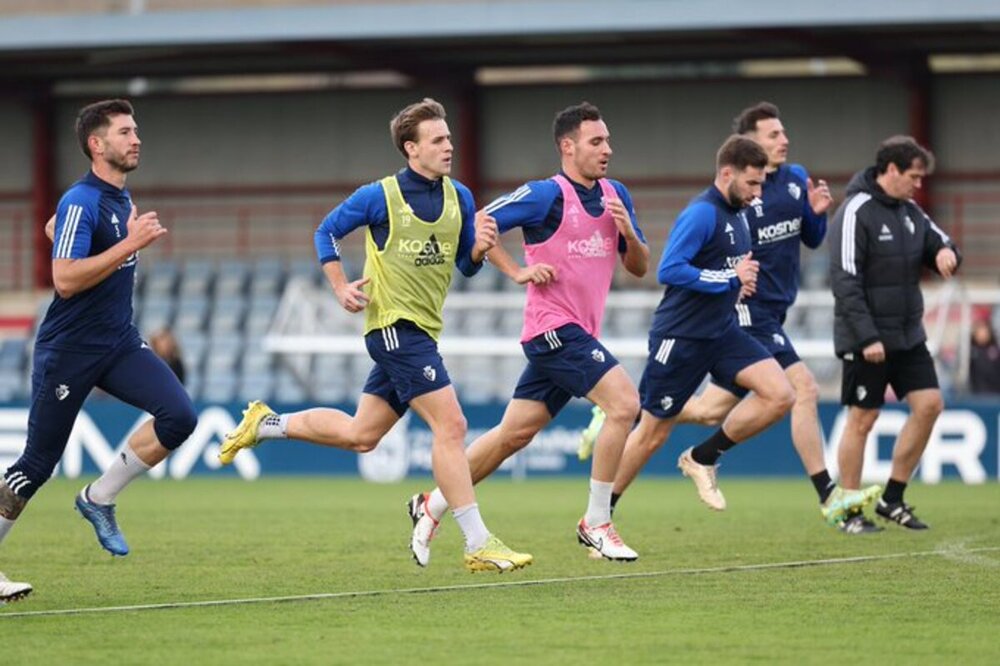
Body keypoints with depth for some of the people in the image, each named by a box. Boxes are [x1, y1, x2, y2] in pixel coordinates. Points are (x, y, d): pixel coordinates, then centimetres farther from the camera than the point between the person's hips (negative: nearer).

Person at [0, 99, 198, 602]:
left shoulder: (119, 198, 10)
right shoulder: (81, 202, -16)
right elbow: (65, 280, -26)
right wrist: (130, 244, -27)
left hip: (118, 343, 7)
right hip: (68, 351, -7)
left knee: (178, 416, -14)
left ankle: (99, 499, 2)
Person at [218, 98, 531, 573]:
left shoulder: (460, 198, 7)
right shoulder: (380, 196, -8)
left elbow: (466, 265, 13)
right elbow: (326, 232, 5)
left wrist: (480, 247, -9)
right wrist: (341, 288, -5)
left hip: (421, 332, 7)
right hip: (393, 324, -7)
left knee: (360, 435, 14)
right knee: (450, 425, -15)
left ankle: (264, 424, 32)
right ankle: (479, 546, -15)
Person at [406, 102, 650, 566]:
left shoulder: (615, 196, 12)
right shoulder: (547, 195, -10)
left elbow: (639, 267, 14)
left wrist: (628, 232, -5)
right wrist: (518, 271, -12)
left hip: (578, 334, 7)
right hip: (554, 328, -7)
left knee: (515, 433, 10)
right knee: (624, 403, -19)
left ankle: (432, 506, 23)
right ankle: (596, 523, -11)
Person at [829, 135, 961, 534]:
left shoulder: (910, 212, 9)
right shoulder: (855, 213, -14)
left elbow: (940, 244, 18)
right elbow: (844, 281, -19)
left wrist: (946, 253, -9)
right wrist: (867, 338, -23)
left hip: (908, 336, 7)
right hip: (866, 339, -7)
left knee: (929, 405, 0)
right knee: (862, 419, -2)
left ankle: (892, 500, 11)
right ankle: (851, 512, 8)